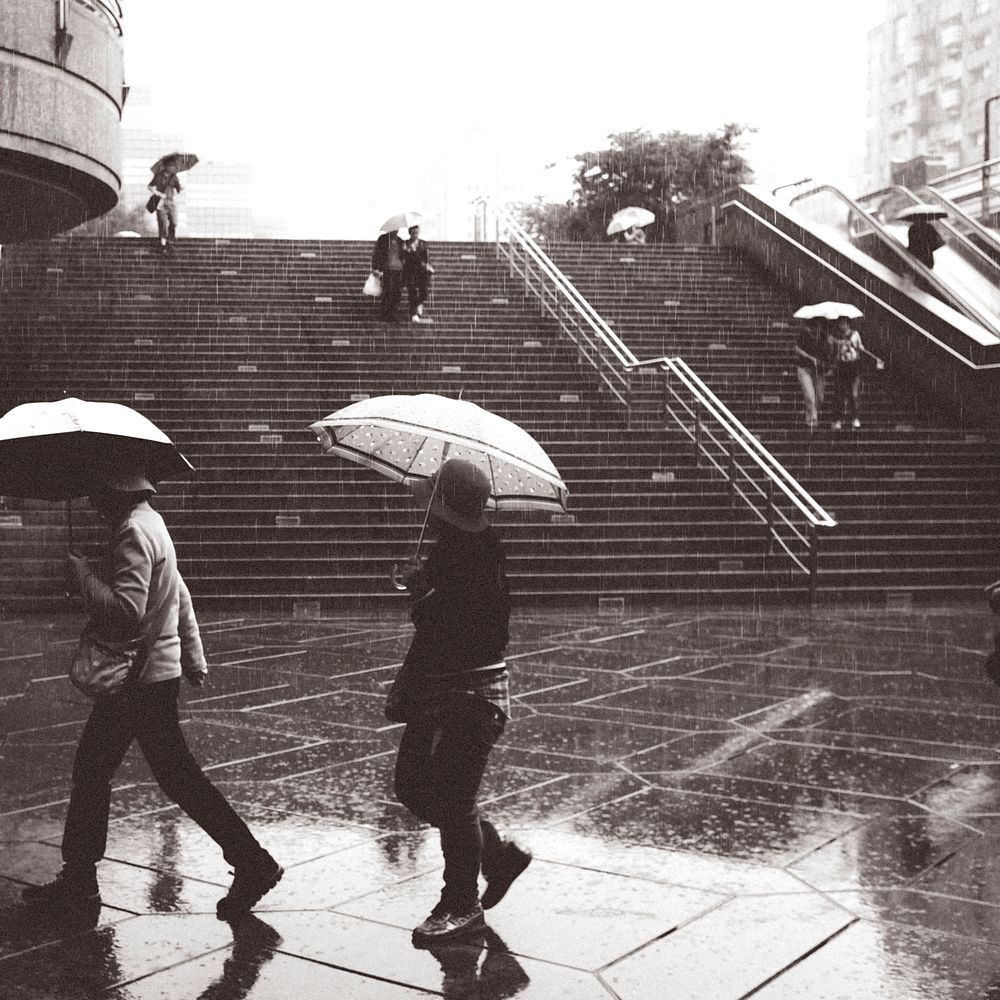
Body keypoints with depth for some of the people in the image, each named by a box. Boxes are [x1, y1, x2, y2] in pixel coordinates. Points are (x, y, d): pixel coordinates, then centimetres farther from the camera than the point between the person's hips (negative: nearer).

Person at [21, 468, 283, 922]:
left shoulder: (135, 531, -19)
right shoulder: (148, 522, 13)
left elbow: (126, 610, -29)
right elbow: (180, 597, 20)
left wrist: (82, 570, -16)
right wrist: (194, 659, 24)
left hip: (145, 677, -10)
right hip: (140, 676, 10)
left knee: (179, 778, -2)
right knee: (90, 768, 15)